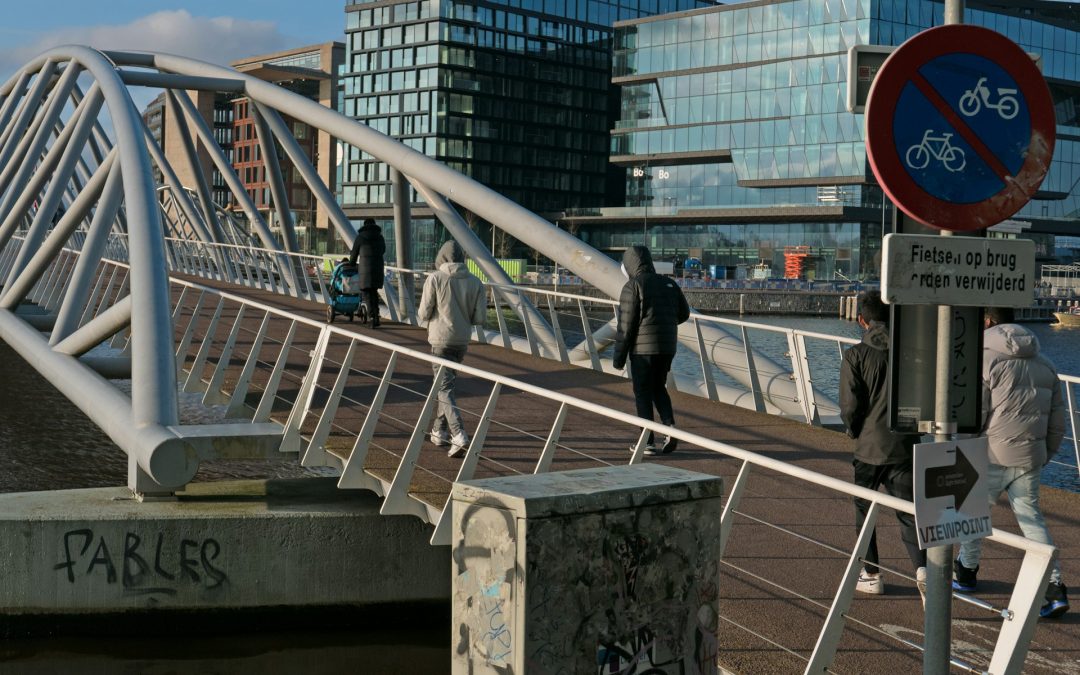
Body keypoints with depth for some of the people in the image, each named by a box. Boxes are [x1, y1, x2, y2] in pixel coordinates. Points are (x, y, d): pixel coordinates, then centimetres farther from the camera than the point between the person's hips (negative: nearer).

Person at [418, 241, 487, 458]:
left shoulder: (435, 278, -10)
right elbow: (480, 318, -1)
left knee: (444, 388, -4)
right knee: (446, 383, 21)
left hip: (441, 339, -4)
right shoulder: (475, 282, 0)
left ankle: (459, 435, -19)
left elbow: (424, 314, -8)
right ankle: (440, 431, 28)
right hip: (463, 340, 4)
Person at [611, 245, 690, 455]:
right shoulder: (669, 284, 9)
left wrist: (618, 357, -5)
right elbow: (683, 313, 14)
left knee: (643, 393, 4)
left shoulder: (632, 286, -9)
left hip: (643, 348, -6)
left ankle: (648, 442, 6)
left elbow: (626, 325, -11)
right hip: (667, 347, 6)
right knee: (658, 389, 20)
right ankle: (670, 428, 1)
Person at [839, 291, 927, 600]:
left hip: (870, 447, -2)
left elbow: (849, 406, -10)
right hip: (905, 447, 2)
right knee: (909, 512, 5)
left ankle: (871, 575, 25)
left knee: (864, 511, 16)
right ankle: (922, 567, -18)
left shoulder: (855, 356, -9)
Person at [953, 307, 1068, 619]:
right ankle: (1055, 588, -1)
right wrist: (1044, 456, 24)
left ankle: (965, 571, 27)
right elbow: (1057, 421, 15)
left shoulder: (985, 359, -9)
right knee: (1031, 518, 9)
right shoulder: (1044, 364, 13)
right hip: (1029, 458, 6)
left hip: (992, 456, -6)